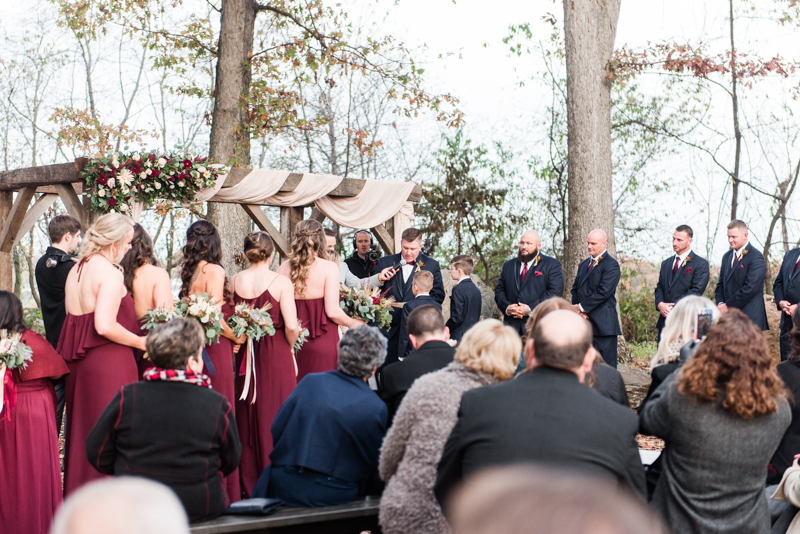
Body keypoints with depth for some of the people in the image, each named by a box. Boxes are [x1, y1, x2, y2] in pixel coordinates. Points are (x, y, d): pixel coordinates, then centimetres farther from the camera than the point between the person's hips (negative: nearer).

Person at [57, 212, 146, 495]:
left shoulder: (76, 270, 12)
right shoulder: (110, 273, -14)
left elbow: (77, 320, 13)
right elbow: (105, 325, -24)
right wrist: (140, 342, -11)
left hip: (78, 362, 9)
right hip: (109, 364, -9)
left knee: (81, 433, 16)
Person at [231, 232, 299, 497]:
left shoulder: (236, 281, -1)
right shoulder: (280, 282, -11)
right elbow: (291, 327, -15)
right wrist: (289, 347, 3)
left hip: (245, 354, 4)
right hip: (277, 356, -3)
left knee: (246, 417, 13)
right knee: (274, 418, 5)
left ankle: (248, 484, 20)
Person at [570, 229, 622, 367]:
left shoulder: (611, 264, -6)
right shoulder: (584, 264, 20)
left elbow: (603, 292, -16)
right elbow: (575, 288, 17)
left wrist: (582, 307, -13)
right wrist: (577, 308, -2)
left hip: (603, 324, -7)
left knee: (606, 365, -5)